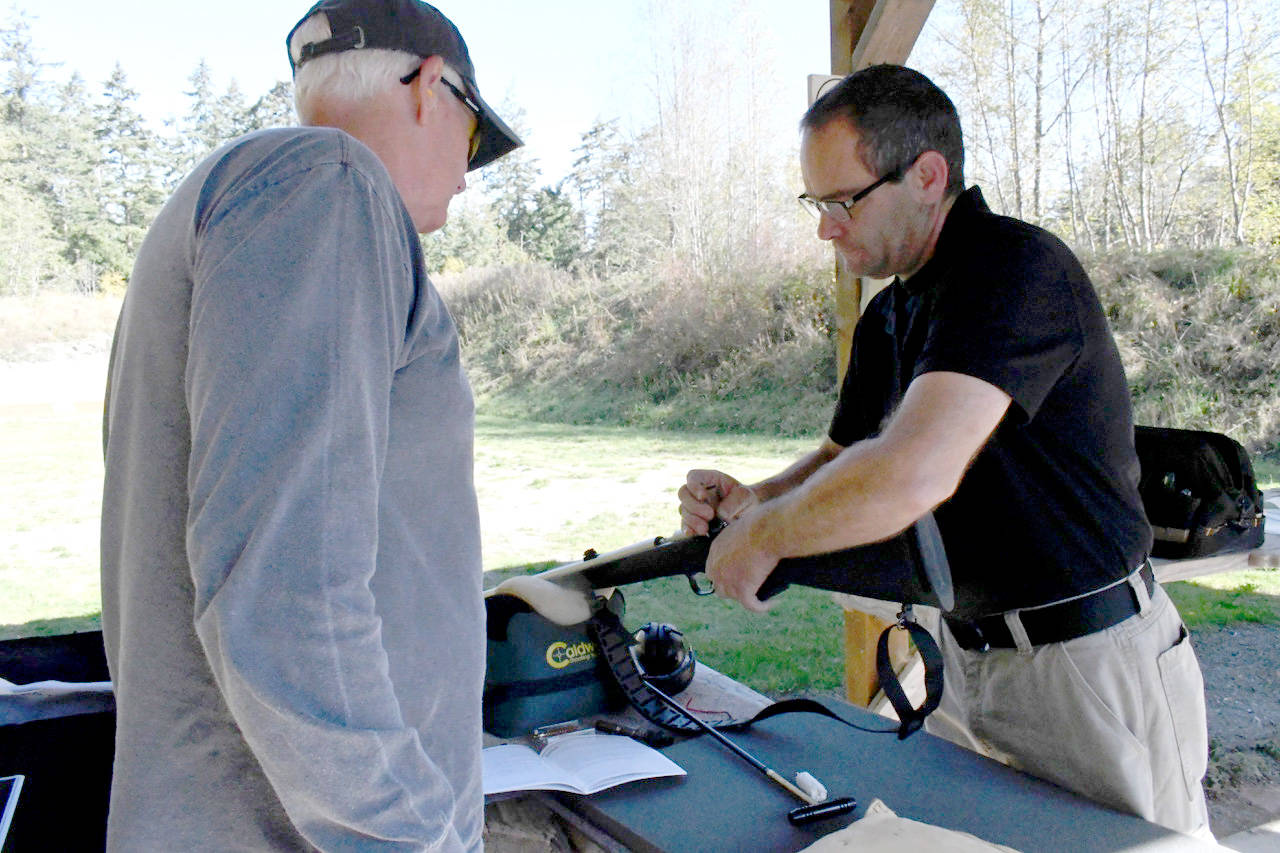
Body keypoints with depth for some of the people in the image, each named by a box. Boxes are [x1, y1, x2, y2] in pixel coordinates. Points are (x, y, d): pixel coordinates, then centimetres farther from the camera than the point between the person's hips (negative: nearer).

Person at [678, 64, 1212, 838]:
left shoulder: (1019, 267, -22)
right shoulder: (890, 316, 8)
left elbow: (915, 474, -35)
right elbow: (842, 461, 15)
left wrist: (761, 537, -21)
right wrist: (752, 498, -6)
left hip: (1088, 661, -8)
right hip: (968, 655, 8)